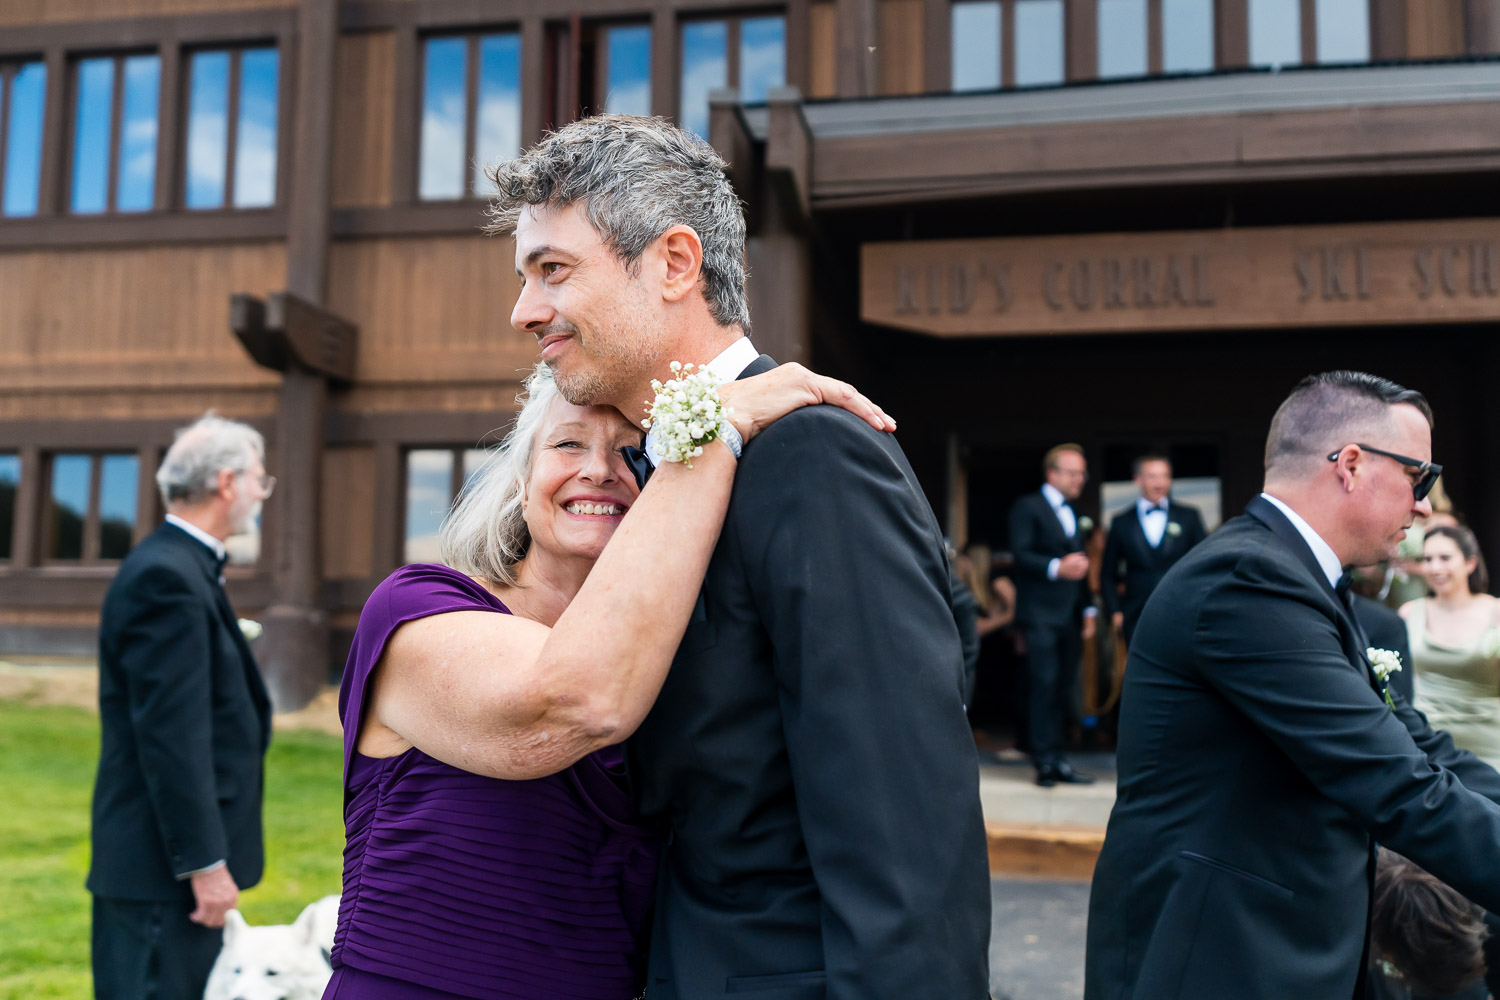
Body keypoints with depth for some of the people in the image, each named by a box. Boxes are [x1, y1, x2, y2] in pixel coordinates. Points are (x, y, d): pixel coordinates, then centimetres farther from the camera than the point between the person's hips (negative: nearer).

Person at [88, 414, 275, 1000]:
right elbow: (169, 736, -22)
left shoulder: (182, 567, 13)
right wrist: (205, 863, -21)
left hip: (178, 856, 10)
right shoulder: (167, 577, -19)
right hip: (162, 865, -10)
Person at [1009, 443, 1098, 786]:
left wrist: (1088, 608, 18)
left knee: (1065, 689, 5)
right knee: (1044, 685, -10)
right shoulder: (1028, 507, -1)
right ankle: (1046, 761, -6)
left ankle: (1057, 761, 9)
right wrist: (1056, 568, -26)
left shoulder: (1075, 515, 22)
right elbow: (1021, 554, -12)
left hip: (1071, 614, 7)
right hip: (1040, 612, -7)